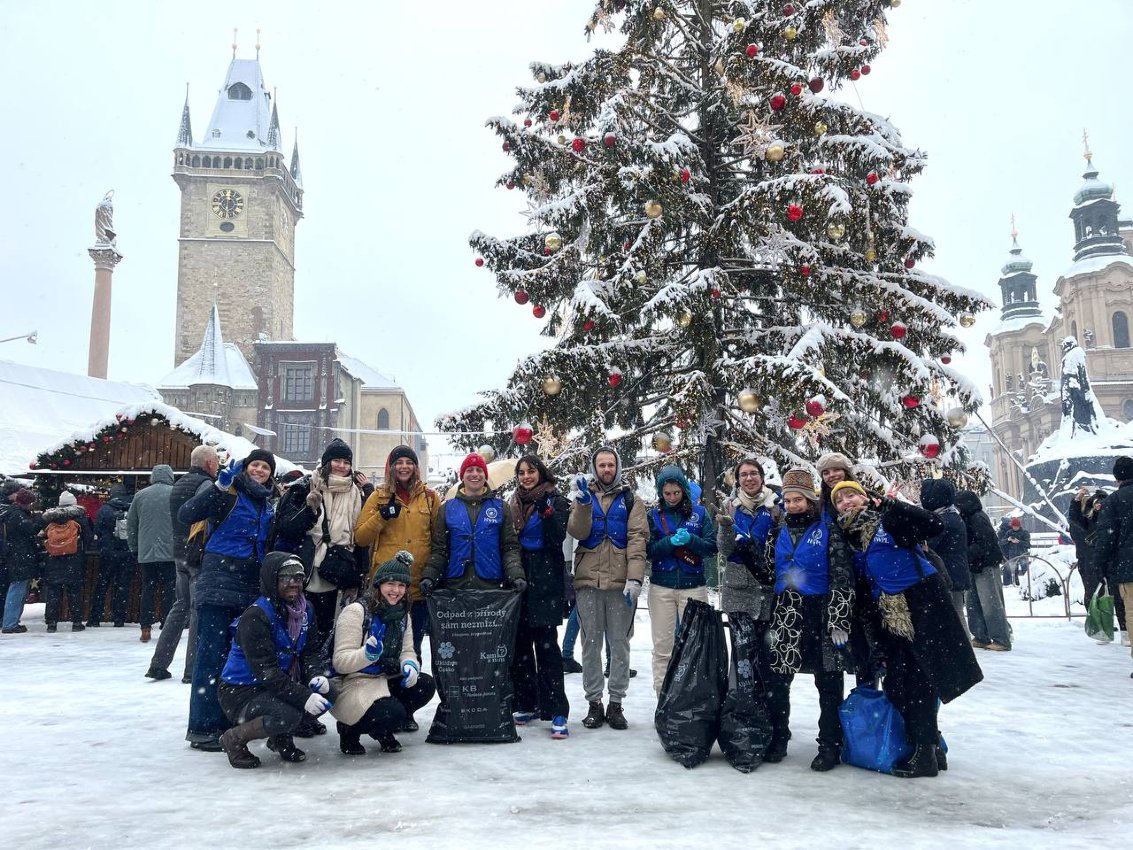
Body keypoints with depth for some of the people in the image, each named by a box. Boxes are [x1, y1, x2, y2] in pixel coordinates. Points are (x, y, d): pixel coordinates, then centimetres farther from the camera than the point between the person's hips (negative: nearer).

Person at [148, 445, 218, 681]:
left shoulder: (178, 485, 17)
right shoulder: (205, 484, -12)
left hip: (180, 553, 9)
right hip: (200, 555, -9)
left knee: (180, 606, 16)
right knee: (200, 609, -3)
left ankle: (158, 664, 17)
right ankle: (193, 669, -1)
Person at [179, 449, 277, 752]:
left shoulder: (268, 504, 16)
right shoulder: (228, 494, -4)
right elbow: (186, 515, -18)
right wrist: (219, 486, -27)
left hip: (251, 587, 7)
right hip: (219, 582, -7)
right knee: (212, 654, -6)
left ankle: (227, 720, 17)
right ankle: (202, 727, -2)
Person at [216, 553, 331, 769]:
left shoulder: (305, 611, 2)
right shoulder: (255, 617, -23)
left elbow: (311, 651, 3)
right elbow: (265, 670, -28)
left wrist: (316, 676, -20)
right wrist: (303, 697, -33)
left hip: (280, 684, 8)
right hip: (240, 692, -7)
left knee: (324, 693, -13)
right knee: (287, 716, -31)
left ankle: (281, 738, 9)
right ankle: (234, 739, -3)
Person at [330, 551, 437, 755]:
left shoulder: (402, 615, 7)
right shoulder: (356, 611, -15)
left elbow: (407, 651, 8)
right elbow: (340, 662, -20)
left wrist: (409, 665, -16)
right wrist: (367, 654, -39)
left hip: (386, 680, 7)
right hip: (352, 683, -7)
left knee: (426, 685, -14)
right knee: (392, 713, -30)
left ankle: (383, 731, 8)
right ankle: (350, 729, 2)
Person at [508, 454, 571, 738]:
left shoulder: (555, 501, 1)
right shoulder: (513, 505, 16)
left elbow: (557, 538, -10)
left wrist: (547, 511, -22)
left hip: (545, 582, -5)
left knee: (546, 644, -10)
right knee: (519, 644, 7)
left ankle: (557, 712, -8)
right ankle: (526, 704, 18)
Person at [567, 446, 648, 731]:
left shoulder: (630, 501, 8)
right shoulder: (584, 497, 12)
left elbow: (637, 539, -3)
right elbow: (577, 531, -5)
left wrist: (634, 578, -14)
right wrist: (583, 502, -20)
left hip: (620, 584, -1)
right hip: (588, 582, 1)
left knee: (619, 643, 4)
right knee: (591, 643, 6)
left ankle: (616, 703, 13)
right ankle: (594, 702, 14)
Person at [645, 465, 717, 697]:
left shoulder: (699, 513, 6)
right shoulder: (654, 515, 6)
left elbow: (712, 547, 0)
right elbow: (649, 551, 0)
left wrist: (690, 539, -17)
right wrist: (670, 541, -17)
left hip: (693, 587, 0)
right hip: (661, 587, 1)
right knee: (662, 646, 1)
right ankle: (663, 696, 8)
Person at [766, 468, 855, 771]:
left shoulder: (829, 529, -5)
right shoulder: (780, 531, 11)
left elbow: (842, 578, -10)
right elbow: (768, 572, 17)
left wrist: (839, 620, -16)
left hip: (821, 611, -4)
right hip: (785, 613, 5)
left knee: (828, 683, 4)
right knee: (777, 679, 5)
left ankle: (830, 745, 15)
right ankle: (777, 739, 20)